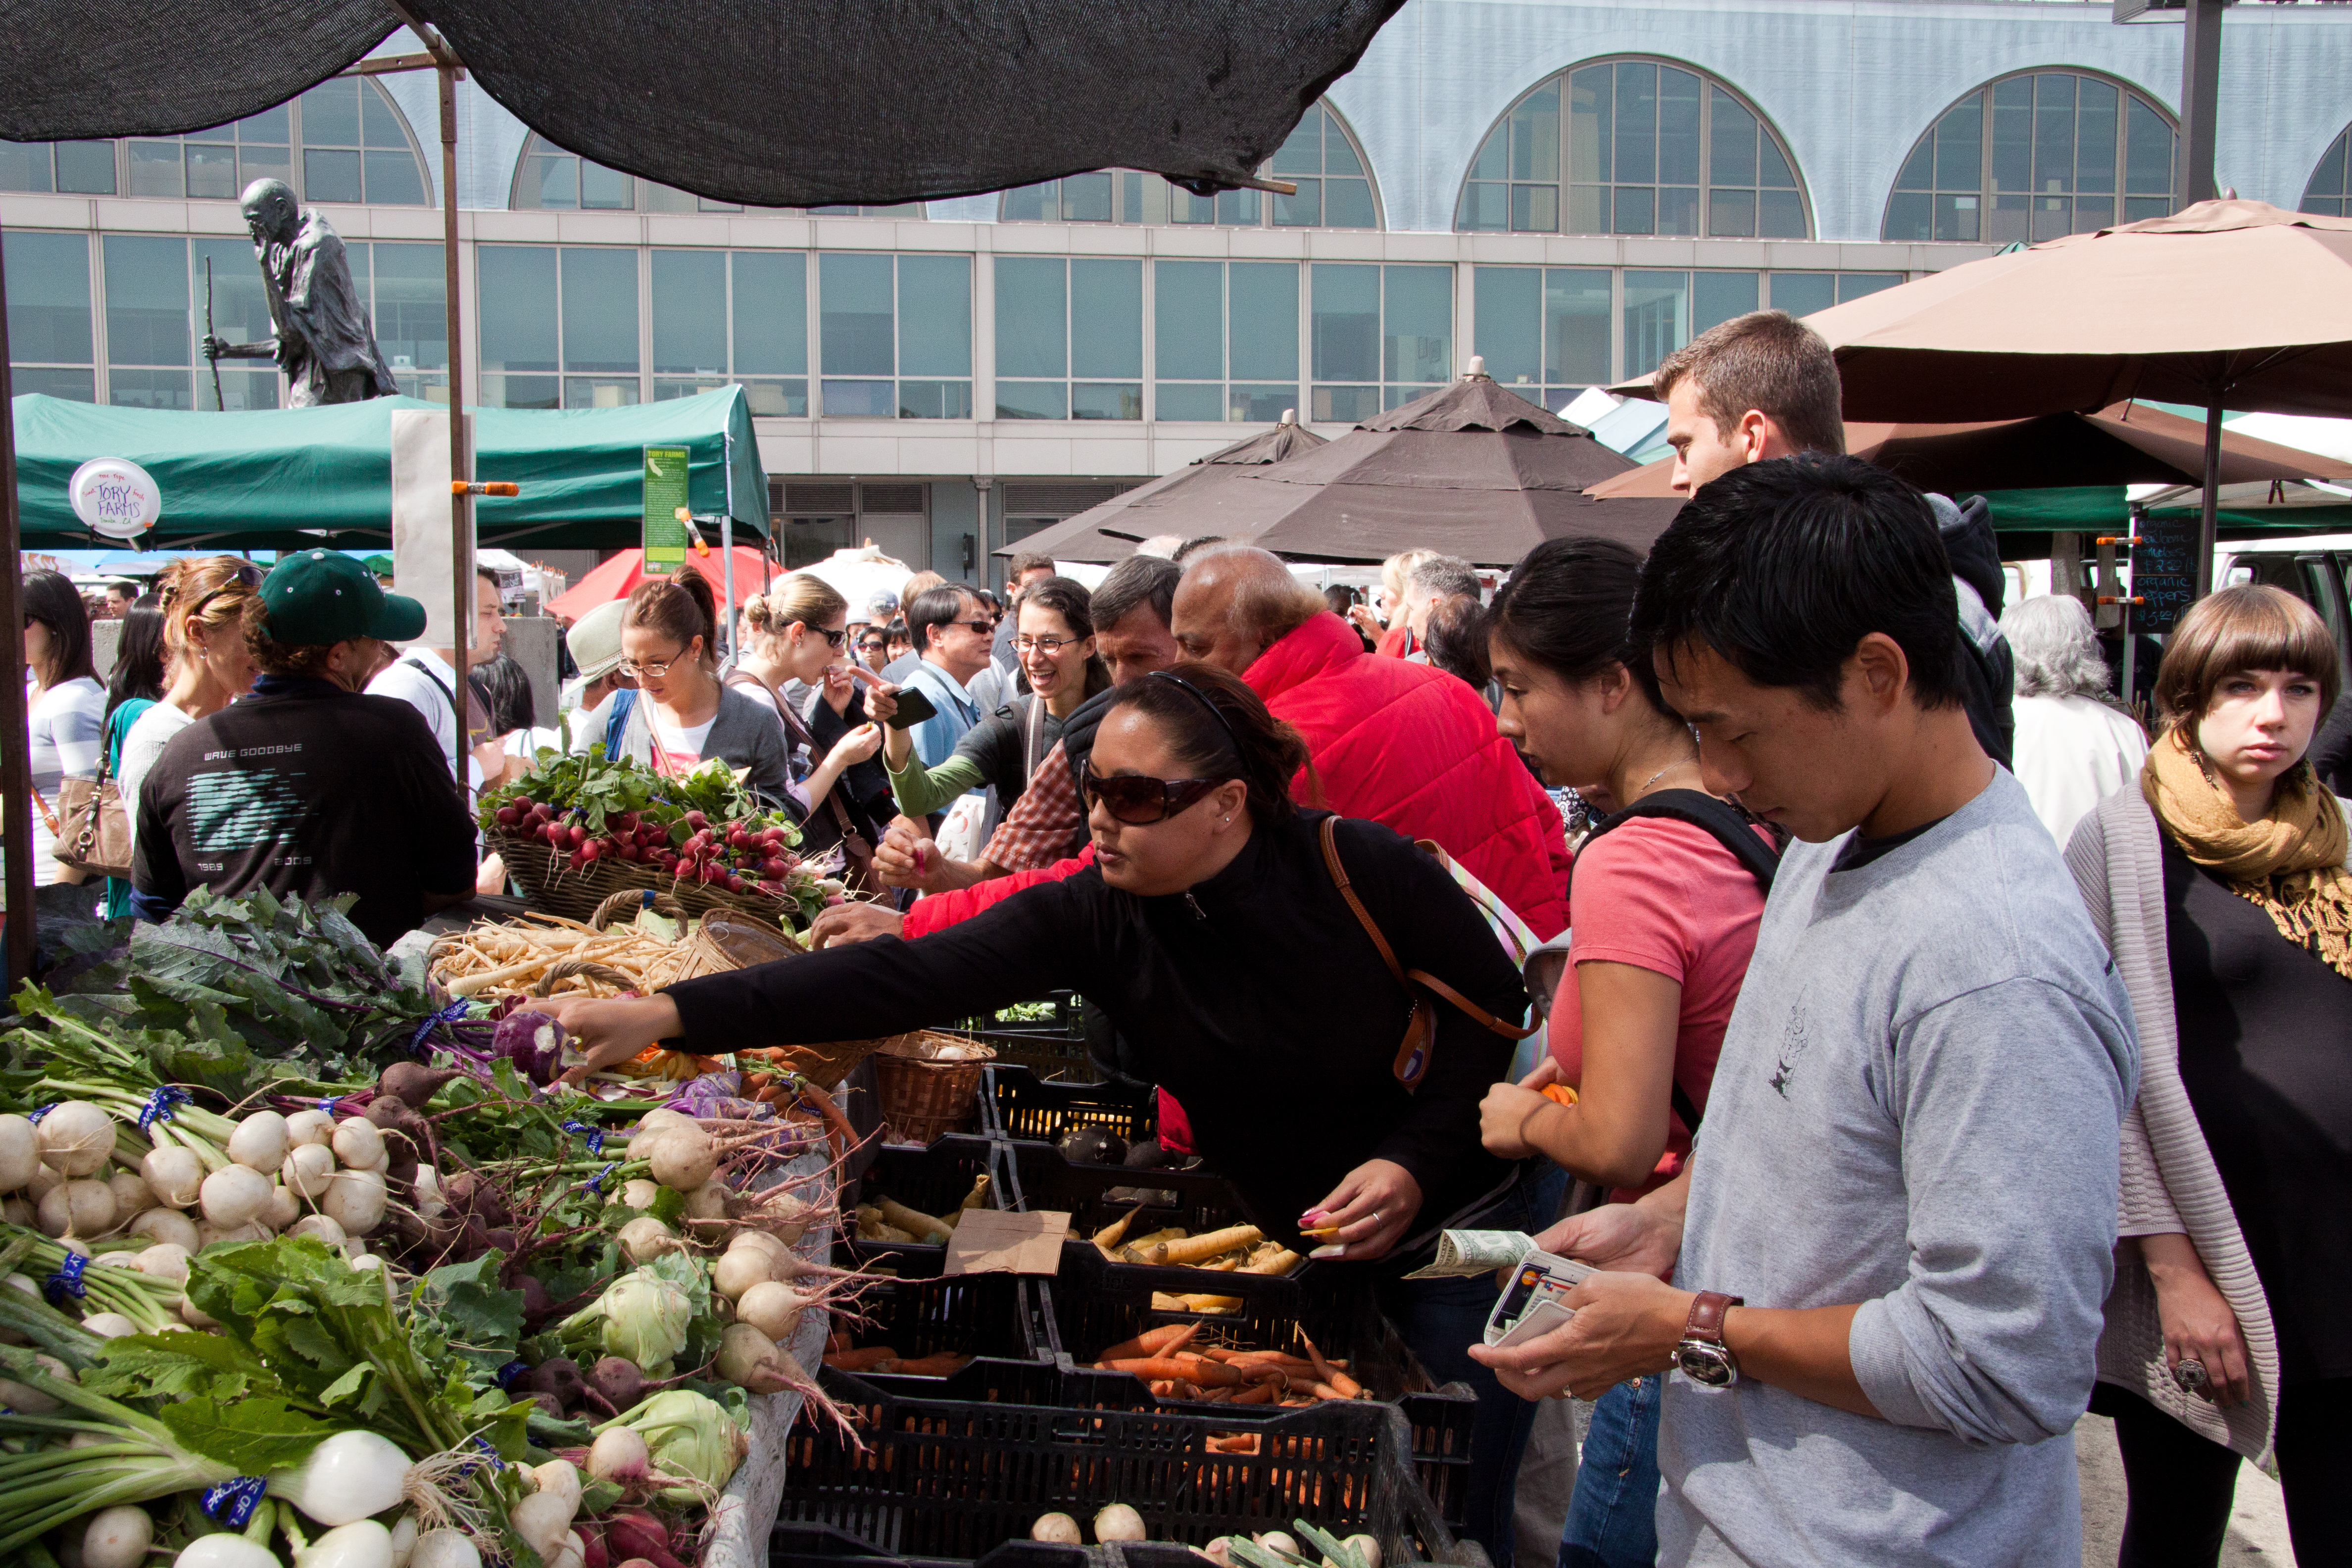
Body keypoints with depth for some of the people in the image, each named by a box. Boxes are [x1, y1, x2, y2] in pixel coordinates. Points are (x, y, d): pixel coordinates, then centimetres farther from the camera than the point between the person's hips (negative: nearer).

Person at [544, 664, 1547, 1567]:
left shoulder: (1363, 869, -22)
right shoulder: (1096, 919, -16)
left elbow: (1494, 1004, -9)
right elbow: (908, 980, -25)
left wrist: (1415, 1159, -21)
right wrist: (673, 1014, -33)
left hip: (1454, 1221, -2)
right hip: (1286, 1241, 3)